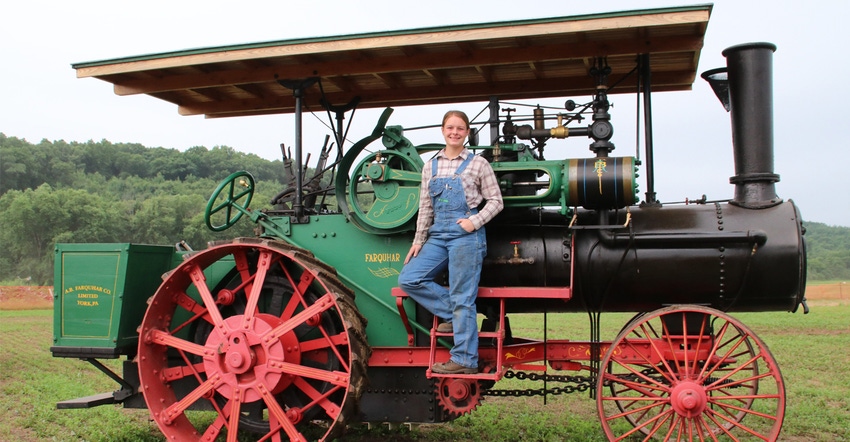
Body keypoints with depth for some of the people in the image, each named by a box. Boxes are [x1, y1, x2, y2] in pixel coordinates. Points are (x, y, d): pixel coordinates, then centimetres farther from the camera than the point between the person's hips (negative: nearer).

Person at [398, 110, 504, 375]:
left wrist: (474, 222, -13)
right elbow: (425, 207, 15)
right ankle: (452, 314, 8)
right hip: (438, 234, 6)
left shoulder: (478, 164, 1)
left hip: (466, 234, -5)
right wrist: (419, 240, 11)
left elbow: (496, 201, 2)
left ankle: (464, 361, 3)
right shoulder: (430, 167, 13)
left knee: (462, 299, -5)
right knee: (408, 279, -6)